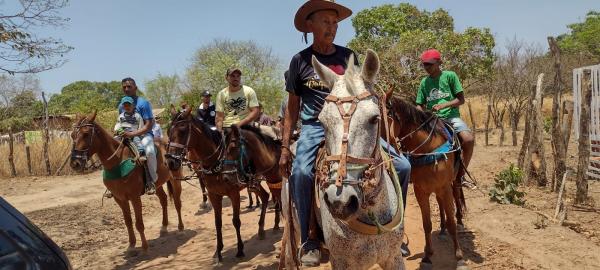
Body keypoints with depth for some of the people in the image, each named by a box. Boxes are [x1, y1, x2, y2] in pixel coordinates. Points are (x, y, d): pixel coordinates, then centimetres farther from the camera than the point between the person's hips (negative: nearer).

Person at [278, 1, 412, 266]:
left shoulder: (348, 56, 10)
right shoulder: (300, 60, 5)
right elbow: (292, 107, 8)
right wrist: (284, 148, 2)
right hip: (315, 127, -2)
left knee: (402, 165, -10)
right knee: (300, 172, -34)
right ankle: (309, 242, -15)